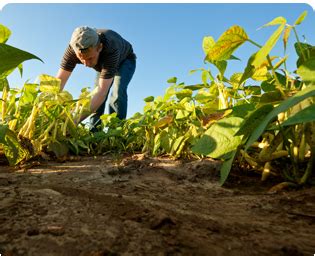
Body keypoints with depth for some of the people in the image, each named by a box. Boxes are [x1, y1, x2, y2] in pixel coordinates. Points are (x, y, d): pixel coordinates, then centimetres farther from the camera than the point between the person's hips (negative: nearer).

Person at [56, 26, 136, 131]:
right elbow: (59, 81, -33)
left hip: (125, 61, -4)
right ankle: (94, 131, 2)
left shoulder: (110, 50, -46)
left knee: (117, 92, -27)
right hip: (104, 63, 5)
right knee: (96, 96, -8)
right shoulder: (73, 48, -33)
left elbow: (102, 90, -51)